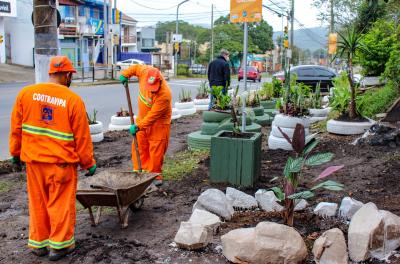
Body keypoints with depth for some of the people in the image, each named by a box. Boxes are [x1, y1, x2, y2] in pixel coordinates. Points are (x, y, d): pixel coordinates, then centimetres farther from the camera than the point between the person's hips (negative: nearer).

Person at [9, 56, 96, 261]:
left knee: (38, 203, 17)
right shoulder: (73, 100, -12)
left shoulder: (26, 93, -1)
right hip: (61, 162, -4)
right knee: (61, 203, 9)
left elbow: (16, 128, 6)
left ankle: (38, 242, 29)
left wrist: (15, 152, 18)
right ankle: (59, 244, 18)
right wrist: (89, 163, 2)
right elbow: (82, 137, -8)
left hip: (33, 159, 4)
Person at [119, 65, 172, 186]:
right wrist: (125, 74, -3)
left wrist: (138, 126, -28)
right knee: (139, 146, 9)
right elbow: (136, 67, 7)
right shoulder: (145, 72, -19)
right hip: (143, 117, 6)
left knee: (156, 150, -2)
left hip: (158, 123, -6)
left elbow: (153, 116, -29)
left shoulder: (164, 94, -34)